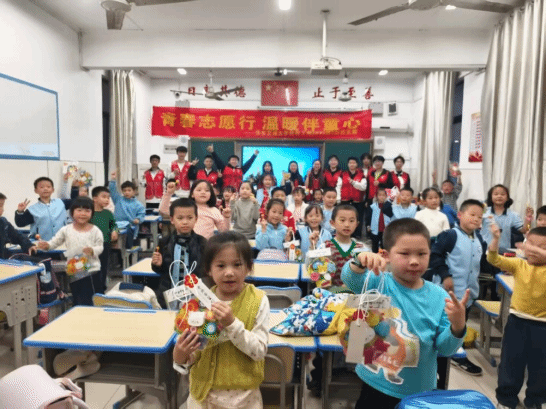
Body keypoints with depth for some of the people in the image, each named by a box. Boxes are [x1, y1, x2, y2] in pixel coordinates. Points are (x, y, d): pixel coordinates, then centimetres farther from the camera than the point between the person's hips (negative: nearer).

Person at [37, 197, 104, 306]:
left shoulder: (95, 231, -5)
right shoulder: (66, 230, 1)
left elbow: (100, 247, -3)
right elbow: (55, 242, 6)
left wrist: (92, 250, -23)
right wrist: (46, 245, -14)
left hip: (91, 271, -2)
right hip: (74, 273, 3)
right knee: (78, 303, 15)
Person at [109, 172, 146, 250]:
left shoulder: (137, 204, 7)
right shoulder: (118, 199, 14)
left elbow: (142, 213, 5)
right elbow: (112, 190, 9)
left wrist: (138, 219, -16)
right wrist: (113, 180, 1)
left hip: (130, 226, -2)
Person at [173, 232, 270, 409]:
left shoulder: (258, 301, -13)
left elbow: (259, 351, -16)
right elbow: (194, 353, 0)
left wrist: (232, 324, -28)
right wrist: (181, 357, -22)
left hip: (242, 395, -2)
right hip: (203, 393, 2)